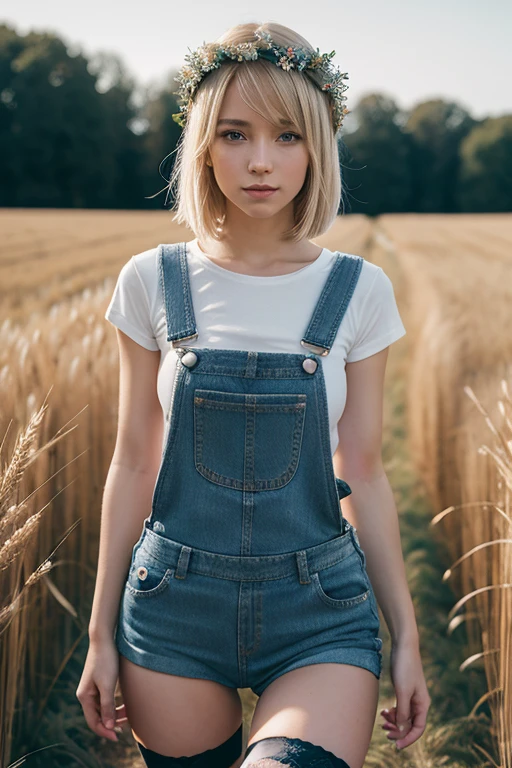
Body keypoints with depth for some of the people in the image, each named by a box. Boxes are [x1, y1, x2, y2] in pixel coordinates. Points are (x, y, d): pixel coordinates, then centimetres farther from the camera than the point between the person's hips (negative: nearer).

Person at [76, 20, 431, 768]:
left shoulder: (359, 292, -2)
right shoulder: (152, 283, -2)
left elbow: (364, 475, 3)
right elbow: (132, 464, 3)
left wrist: (407, 637, 5)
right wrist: (102, 632, 6)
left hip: (320, 615, -1)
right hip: (175, 603, 1)